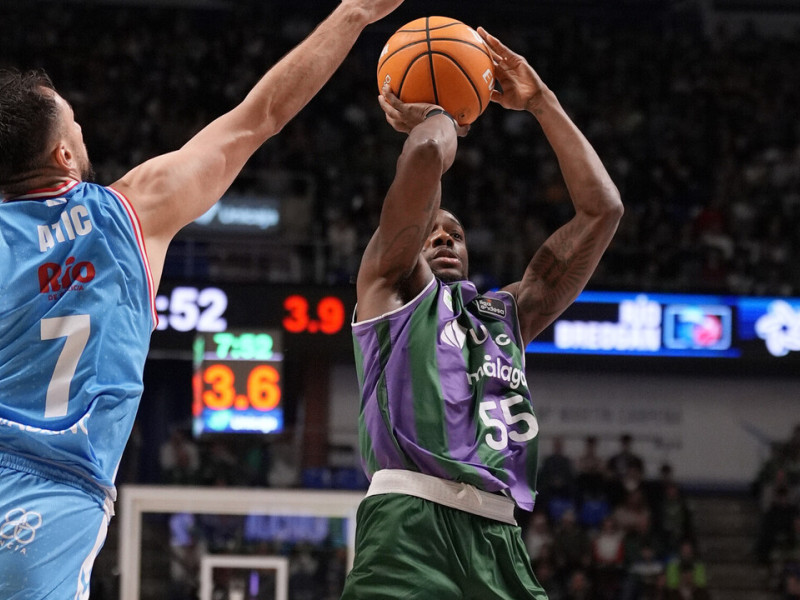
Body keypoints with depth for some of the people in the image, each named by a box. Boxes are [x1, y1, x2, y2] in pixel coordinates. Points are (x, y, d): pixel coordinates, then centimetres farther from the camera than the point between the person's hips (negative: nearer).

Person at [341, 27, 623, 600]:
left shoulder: (507, 314, 31)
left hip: (500, 542, 6)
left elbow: (601, 209, 28)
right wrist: (436, 116, 23)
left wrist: (543, 103, 28)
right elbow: (426, 155, 1)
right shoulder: (393, 285, 16)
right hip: (412, 526, -6)